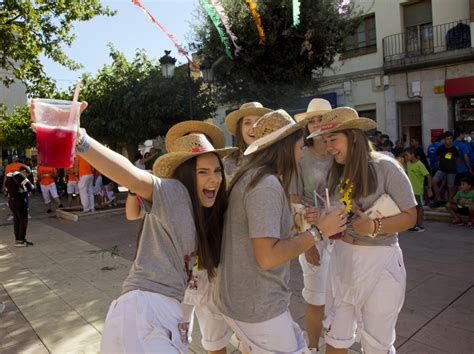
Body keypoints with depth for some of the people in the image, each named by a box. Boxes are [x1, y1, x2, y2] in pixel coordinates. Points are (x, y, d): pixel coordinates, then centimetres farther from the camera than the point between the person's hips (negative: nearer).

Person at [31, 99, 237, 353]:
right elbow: (129, 173, -33)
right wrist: (76, 136, -47)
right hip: (143, 310, -9)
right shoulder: (173, 193, -14)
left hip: (168, 313, 9)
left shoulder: (205, 213, 11)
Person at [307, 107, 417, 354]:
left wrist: (374, 227, -26)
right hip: (342, 259, 5)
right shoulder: (336, 173, 4)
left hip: (379, 262, -4)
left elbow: (410, 216, -11)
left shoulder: (385, 167, -13)